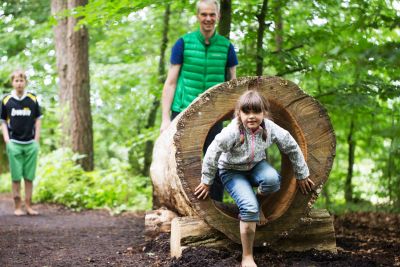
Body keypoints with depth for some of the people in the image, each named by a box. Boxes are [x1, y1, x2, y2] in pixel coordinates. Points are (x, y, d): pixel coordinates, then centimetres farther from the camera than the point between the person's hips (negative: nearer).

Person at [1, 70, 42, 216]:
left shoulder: (33, 99, 3)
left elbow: (37, 120, 8)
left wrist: (36, 140, 1)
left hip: (31, 144, 1)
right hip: (14, 143, -1)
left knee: (29, 177, 5)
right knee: (16, 177, 1)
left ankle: (28, 205, 12)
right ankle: (18, 206, 8)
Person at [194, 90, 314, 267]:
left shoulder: (270, 128, -17)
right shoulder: (232, 132, -28)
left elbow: (292, 148, -4)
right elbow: (212, 153, -20)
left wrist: (302, 175, 4)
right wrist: (207, 181, -11)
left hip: (256, 166, 4)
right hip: (232, 171, -3)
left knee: (273, 180, -33)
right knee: (249, 208, -26)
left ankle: (257, 201, 2)